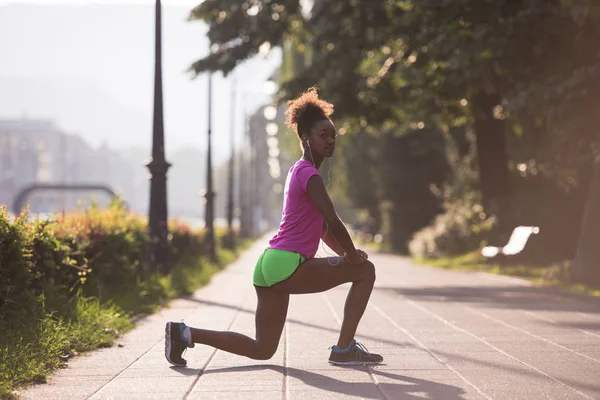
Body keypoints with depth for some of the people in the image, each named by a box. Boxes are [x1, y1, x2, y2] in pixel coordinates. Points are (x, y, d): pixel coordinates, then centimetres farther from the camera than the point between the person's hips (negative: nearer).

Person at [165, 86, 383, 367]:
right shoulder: (309, 175, -10)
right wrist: (352, 256, -4)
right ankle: (344, 350, -2)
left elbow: (321, 227, 25)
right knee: (365, 270, -2)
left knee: (262, 350, 13)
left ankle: (185, 333, 9)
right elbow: (334, 223, -18)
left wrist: (346, 255, 15)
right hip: (288, 264, -10)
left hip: (270, 265, 10)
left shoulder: (299, 171, 21)